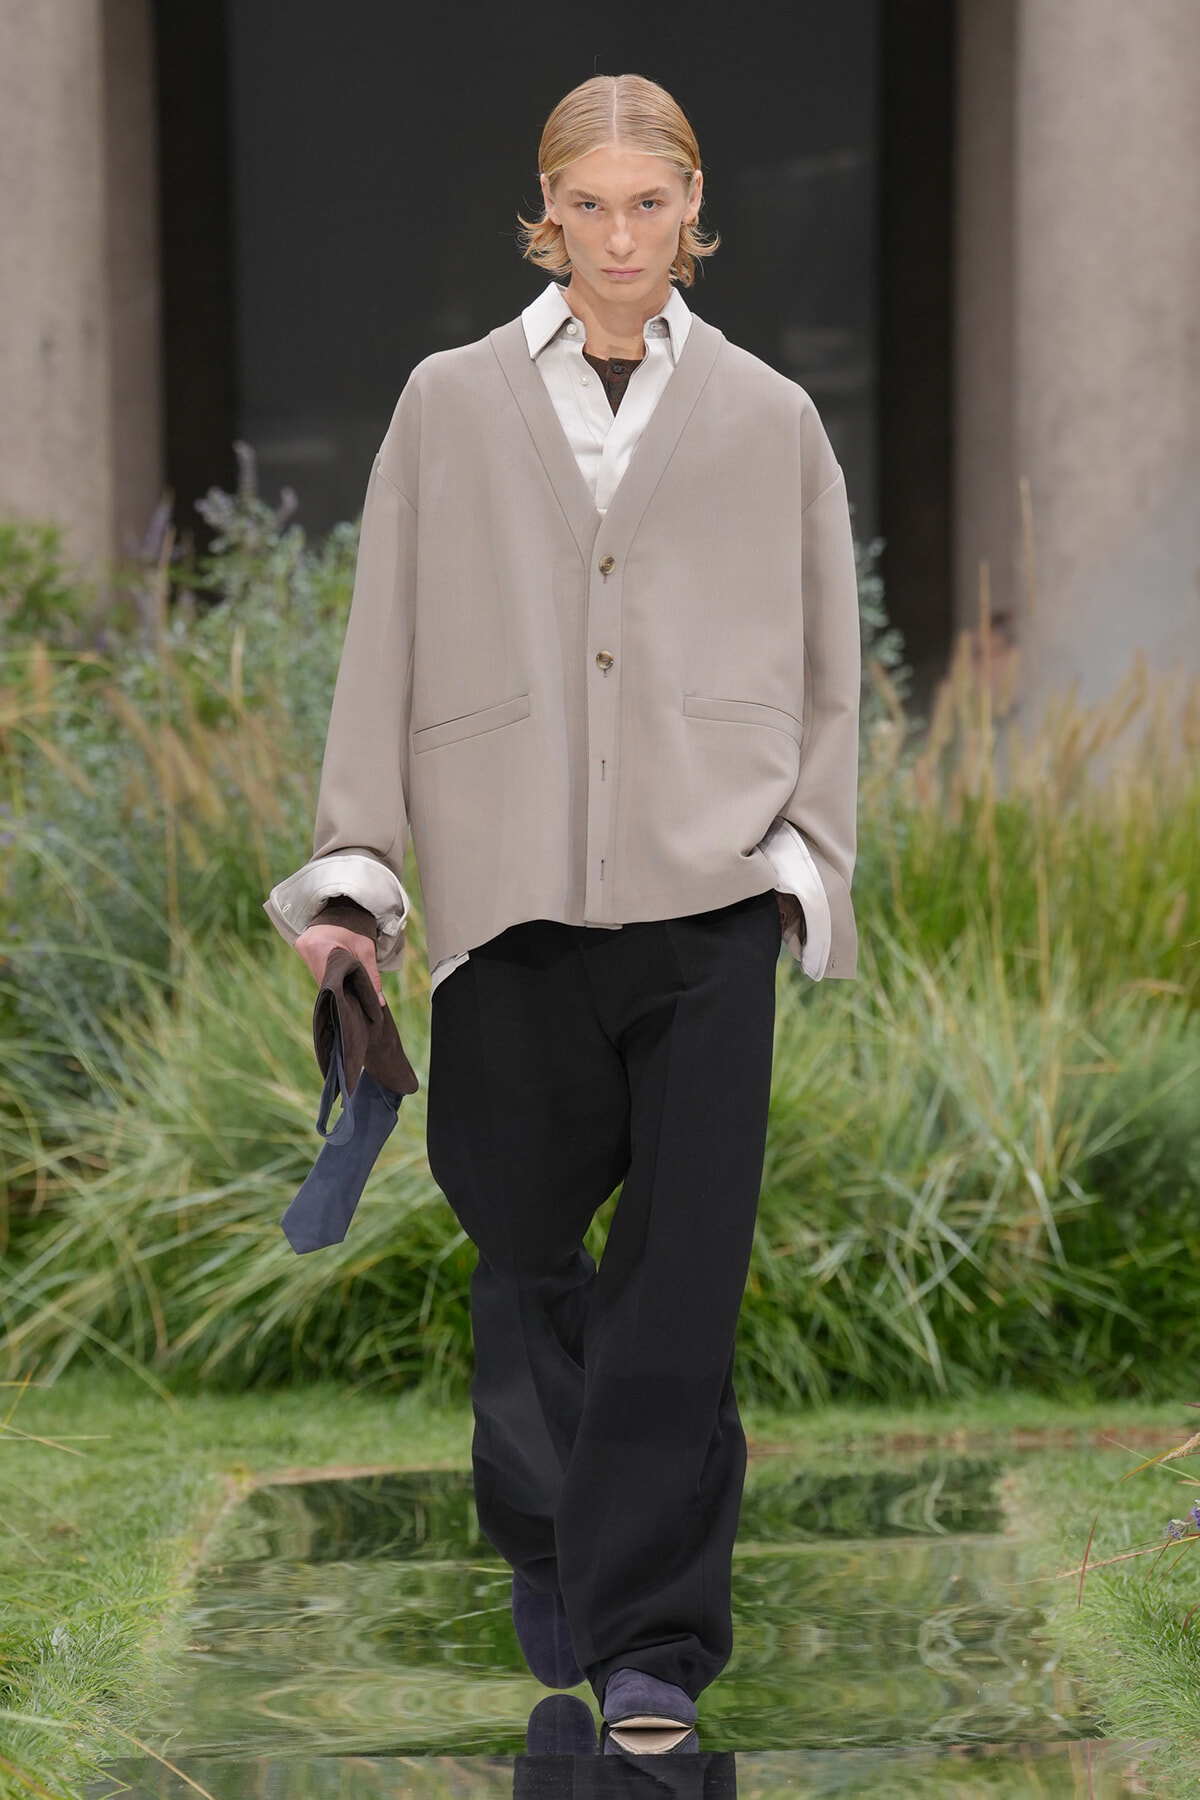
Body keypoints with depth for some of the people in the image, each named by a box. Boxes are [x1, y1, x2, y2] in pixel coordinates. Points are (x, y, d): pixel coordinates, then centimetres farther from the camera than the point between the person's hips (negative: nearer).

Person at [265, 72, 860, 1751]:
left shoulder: (770, 419, 9)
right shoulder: (450, 405, 8)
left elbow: (825, 670, 11)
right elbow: (385, 652, 8)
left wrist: (803, 862, 1)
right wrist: (357, 872, 3)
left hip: (705, 900, -1)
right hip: (510, 903, 1)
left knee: (683, 1278, -6)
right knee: (524, 1250, 9)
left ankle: (650, 1640, -1)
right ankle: (552, 1542, 34)